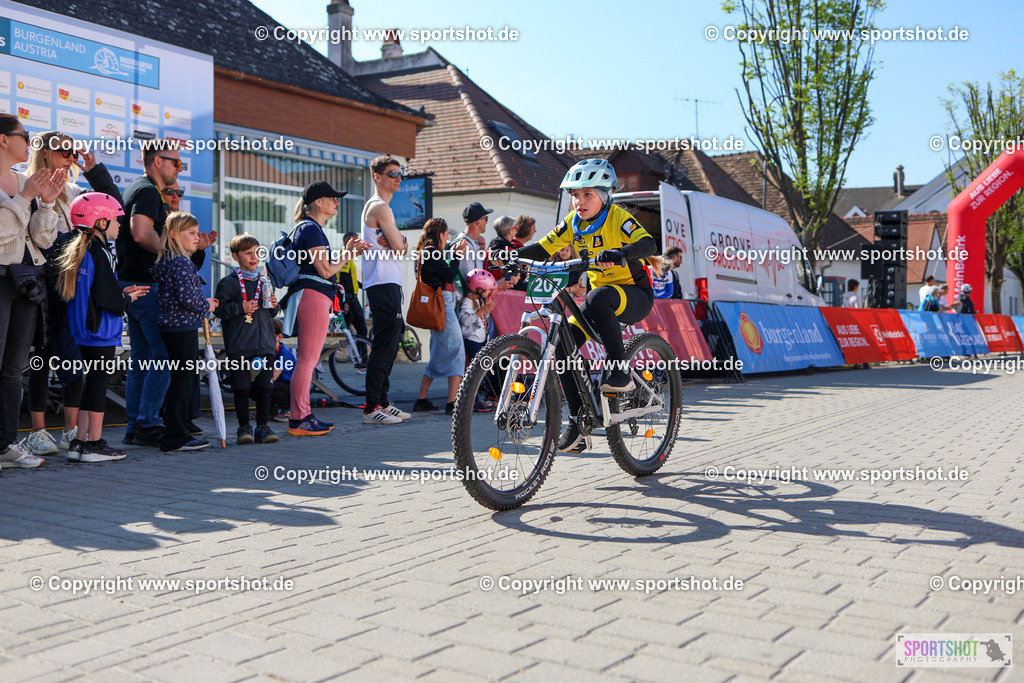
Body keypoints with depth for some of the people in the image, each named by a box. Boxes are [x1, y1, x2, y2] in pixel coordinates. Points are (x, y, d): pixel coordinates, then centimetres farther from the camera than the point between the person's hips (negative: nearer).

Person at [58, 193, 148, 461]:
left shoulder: (77, 252, 14)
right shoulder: (99, 253, -15)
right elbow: (107, 299, -20)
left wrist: (122, 292, 15)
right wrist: (128, 299, -1)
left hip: (83, 332, 9)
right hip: (101, 331, -9)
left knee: (92, 381, 13)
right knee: (99, 381, -3)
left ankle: (79, 442, 16)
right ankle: (95, 444, 3)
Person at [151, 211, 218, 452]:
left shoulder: (167, 261, 15)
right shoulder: (182, 262, -15)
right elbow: (187, 298, -22)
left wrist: (204, 302, 14)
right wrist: (206, 306, -6)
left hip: (171, 327, 10)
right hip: (183, 329, -10)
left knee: (180, 380, 16)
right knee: (182, 381, -4)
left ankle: (176, 434, 23)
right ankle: (175, 438, 1)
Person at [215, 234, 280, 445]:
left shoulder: (264, 281, 16)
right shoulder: (228, 282, 0)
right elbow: (220, 309, -3)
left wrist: (274, 305, 1)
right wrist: (240, 308, -14)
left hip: (265, 344, 4)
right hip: (239, 346, -4)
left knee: (264, 386, 3)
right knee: (242, 387, -1)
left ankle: (263, 427, 11)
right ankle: (244, 427, 10)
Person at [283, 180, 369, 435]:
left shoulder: (310, 228, 22)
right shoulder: (311, 229, -10)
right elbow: (326, 270, -15)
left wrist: (348, 253, 15)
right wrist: (348, 254, -1)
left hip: (312, 298, 11)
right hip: (313, 296, -11)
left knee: (307, 361, 12)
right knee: (307, 361, -8)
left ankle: (303, 415, 17)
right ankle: (298, 420, -5)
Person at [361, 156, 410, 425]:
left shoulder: (377, 207, 23)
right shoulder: (379, 207, -10)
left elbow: (401, 246, 15)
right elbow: (400, 249, -15)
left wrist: (397, 241, -6)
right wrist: (398, 242, 6)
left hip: (388, 284, 11)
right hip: (383, 284, -11)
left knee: (390, 343, 14)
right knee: (384, 345, -12)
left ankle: (383, 401, 20)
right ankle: (371, 408, -11)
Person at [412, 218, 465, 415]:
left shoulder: (427, 252, 20)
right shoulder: (431, 251, -11)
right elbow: (449, 276, -14)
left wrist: (454, 254, 19)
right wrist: (457, 255, -6)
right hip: (443, 304, -11)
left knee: (438, 354, 15)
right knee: (456, 351, -9)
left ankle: (421, 400, 17)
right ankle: (453, 403, -12)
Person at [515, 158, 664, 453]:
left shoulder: (617, 217, -16)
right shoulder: (574, 221, 2)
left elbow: (648, 243, -32)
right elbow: (544, 247, 3)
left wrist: (619, 254, -52)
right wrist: (513, 254, -15)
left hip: (635, 296, -6)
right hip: (601, 299, 6)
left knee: (598, 298, -39)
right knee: (563, 344, -13)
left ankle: (620, 373, -29)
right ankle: (578, 421, -4)